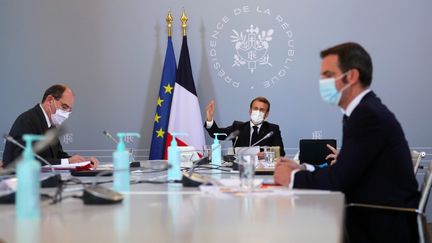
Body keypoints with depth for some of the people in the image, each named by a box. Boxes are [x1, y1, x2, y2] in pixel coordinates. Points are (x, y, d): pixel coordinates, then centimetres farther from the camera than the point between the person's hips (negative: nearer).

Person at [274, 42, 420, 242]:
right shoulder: (366, 110, 11)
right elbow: (345, 172, 11)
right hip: (374, 218, 8)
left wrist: (293, 178, -7)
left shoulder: (369, 114, -19)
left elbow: (339, 178, -22)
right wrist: (302, 171, 2)